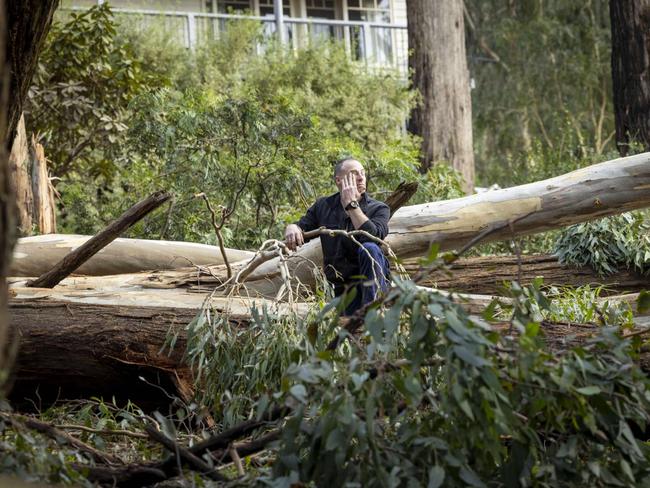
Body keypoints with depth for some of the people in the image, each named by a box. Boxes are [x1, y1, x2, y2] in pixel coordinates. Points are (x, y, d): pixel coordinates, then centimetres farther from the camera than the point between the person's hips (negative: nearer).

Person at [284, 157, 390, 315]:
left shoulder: (379, 209, -5)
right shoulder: (324, 206, 7)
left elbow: (372, 236, -24)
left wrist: (351, 204, -19)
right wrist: (292, 228, -17)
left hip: (373, 281, -3)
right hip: (343, 287, 3)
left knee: (369, 249, -33)